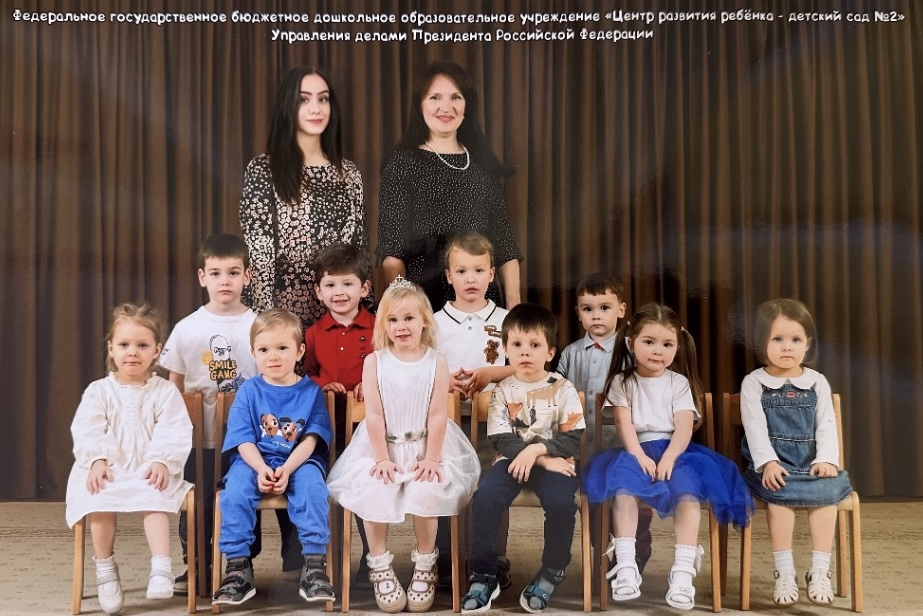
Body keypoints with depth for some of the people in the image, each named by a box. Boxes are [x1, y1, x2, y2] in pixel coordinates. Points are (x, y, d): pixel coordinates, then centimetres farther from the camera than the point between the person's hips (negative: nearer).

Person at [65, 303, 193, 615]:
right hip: (108, 469, 2)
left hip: (150, 470, -1)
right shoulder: (98, 390, 9)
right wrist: (97, 460, -19)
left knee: (155, 497, -33)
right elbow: (86, 431, -2)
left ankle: (160, 567, -29)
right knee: (99, 500, -28)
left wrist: (162, 462, -22)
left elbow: (175, 434, -5)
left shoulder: (165, 391, 4)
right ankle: (105, 571, -11)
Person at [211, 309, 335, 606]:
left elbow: (310, 440, -5)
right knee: (235, 491, -28)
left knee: (312, 487, -32)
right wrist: (261, 469, -22)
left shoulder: (311, 391, 3)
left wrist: (286, 469, -22)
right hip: (254, 461, 1)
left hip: (300, 461, -1)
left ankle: (314, 564, -26)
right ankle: (238, 566, -20)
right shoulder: (248, 391, 5)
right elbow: (244, 441, -2)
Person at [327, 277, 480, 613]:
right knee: (372, 492, -24)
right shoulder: (374, 361, -2)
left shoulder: (436, 362, -2)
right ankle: (380, 565, -2)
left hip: (425, 446, 0)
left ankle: (425, 563, 0)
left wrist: (431, 458, -12)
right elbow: (374, 415, -6)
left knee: (426, 492, -25)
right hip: (381, 446, 1)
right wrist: (382, 458, -12)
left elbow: (438, 415, -5)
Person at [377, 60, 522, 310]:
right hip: (421, 301, -3)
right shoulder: (403, 163, -2)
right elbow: (391, 249, -6)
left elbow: (504, 242, 9)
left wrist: (514, 304, 1)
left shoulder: (484, 164, 9)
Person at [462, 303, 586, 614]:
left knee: (561, 502, -32)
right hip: (512, 459, 1)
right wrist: (544, 459, -15)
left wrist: (535, 449, -19)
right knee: (485, 496, -28)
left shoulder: (563, 389, 1)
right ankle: (483, 575, -13)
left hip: (554, 461, -1)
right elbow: (502, 440, -4)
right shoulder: (502, 390, 4)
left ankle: (552, 572, -7)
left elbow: (573, 439, -5)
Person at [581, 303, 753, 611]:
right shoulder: (622, 382, 9)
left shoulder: (679, 383, 10)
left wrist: (668, 458, -21)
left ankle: (683, 570, -33)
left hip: (673, 451, 1)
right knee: (623, 482, -32)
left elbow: (684, 427, -3)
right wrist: (639, 457, -21)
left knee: (688, 486, -30)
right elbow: (624, 425, -3)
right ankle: (626, 565, -33)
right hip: (636, 452, 0)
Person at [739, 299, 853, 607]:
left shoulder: (817, 383, 11)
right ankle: (784, 573, -19)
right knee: (780, 494, -31)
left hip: (810, 463, 3)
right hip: (772, 465, -2)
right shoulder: (754, 383, 2)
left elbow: (827, 426, 5)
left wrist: (826, 460, -11)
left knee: (828, 490, -26)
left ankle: (820, 571, -15)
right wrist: (768, 462, -20)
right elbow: (755, 428, -7)